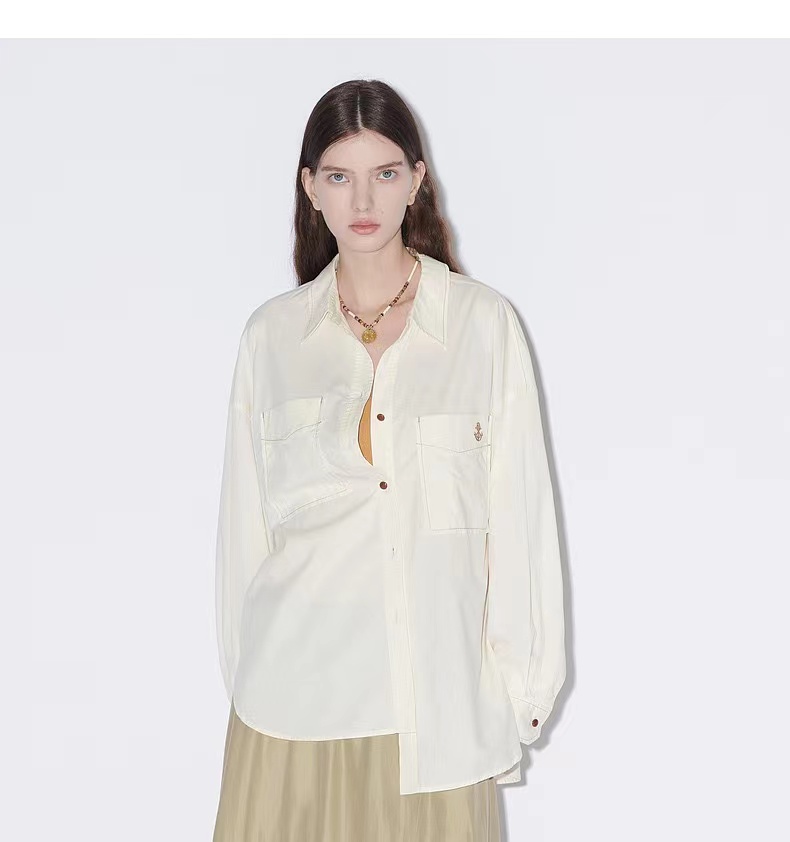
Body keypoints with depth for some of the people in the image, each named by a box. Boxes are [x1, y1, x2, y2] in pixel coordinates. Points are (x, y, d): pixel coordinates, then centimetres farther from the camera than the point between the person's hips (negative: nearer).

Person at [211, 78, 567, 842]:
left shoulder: (486, 323, -3)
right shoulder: (271, 335, 2)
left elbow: (518, 508, -2)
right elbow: (246, 517, 6)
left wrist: (524, 684, -1)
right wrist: (241, 674, 9)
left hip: (437, 690, -1)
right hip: (297, 687, 1)